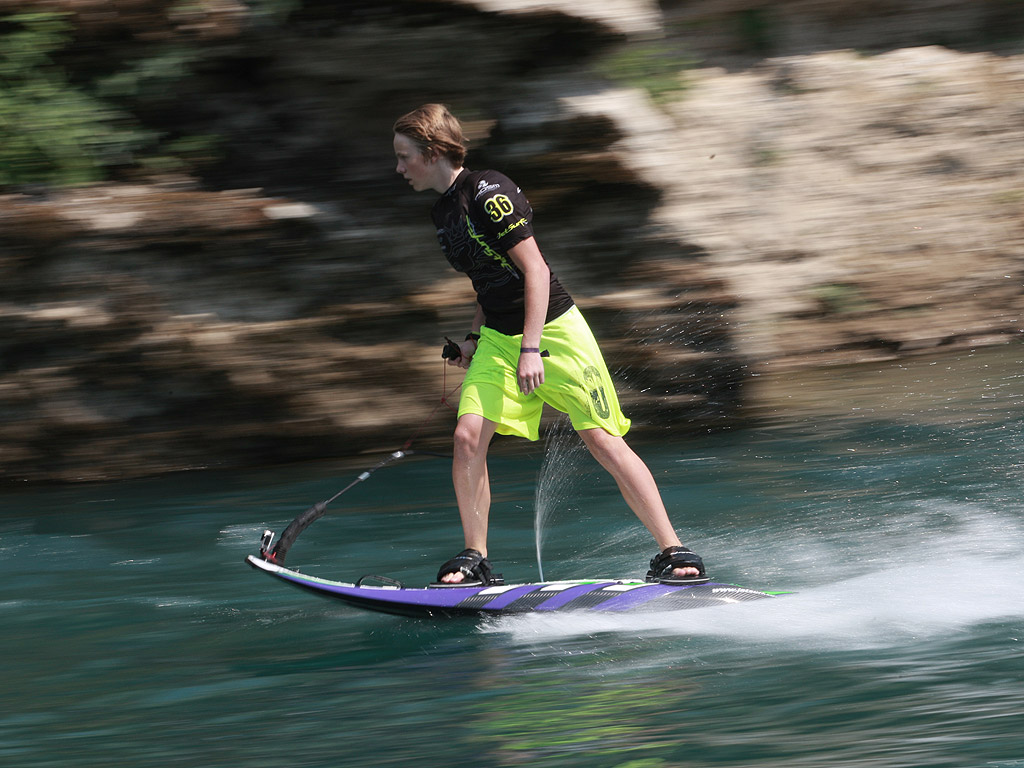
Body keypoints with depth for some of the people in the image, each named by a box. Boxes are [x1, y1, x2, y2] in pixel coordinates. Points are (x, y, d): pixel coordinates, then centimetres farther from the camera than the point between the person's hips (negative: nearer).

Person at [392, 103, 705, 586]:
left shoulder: (488, 193, -17)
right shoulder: (443, 211, 10)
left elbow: (534, 270, -20)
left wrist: (530, 349, -25)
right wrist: (474, 338, 15)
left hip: (554, 330, -7)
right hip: (498, 339, 7)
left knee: (604, 442, -8)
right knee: (468, 436, -11)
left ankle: (673, 554, -2)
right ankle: (474, 561, -3)